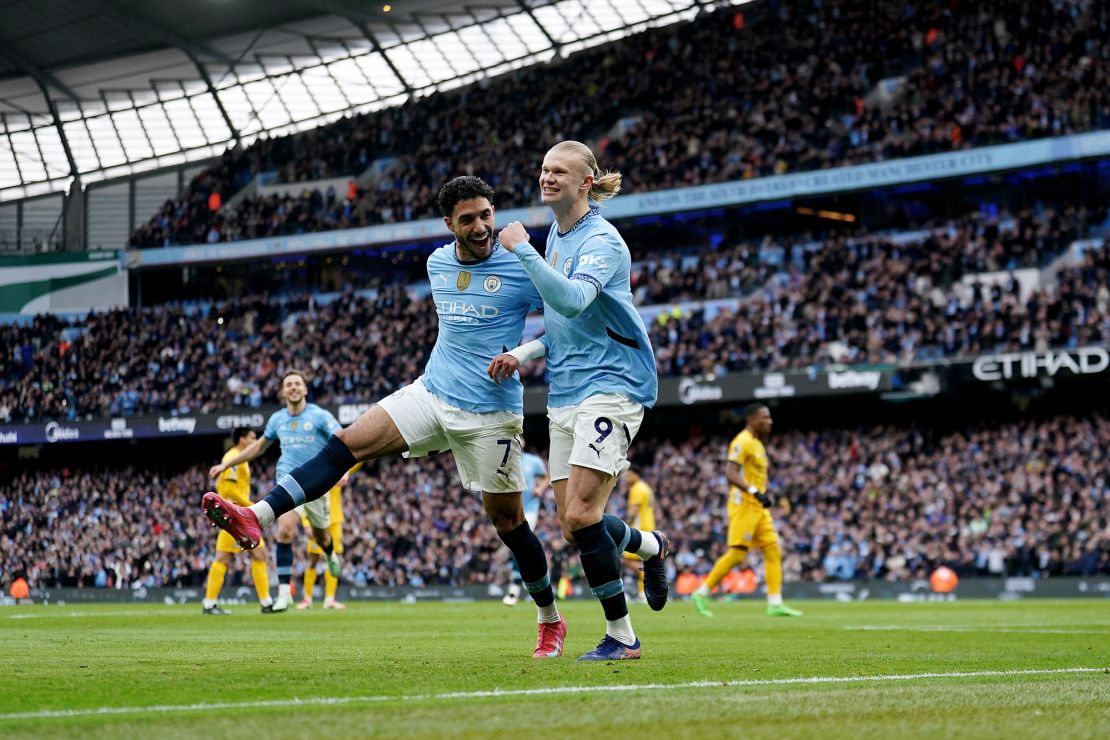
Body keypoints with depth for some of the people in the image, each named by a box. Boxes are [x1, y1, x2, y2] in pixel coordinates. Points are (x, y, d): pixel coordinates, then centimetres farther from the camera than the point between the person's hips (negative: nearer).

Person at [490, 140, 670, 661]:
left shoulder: (602, 241, -13)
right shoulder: (556, 235, 14)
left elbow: (571, 300, -32)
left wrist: (521, 249, -26)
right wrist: (524, 353, 9)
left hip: (611, 386, -9)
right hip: (565, 394, 9)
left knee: (581, 514, -17)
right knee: (573, 524, 7)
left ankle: (621, 636, -5)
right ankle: (652, 546, 36)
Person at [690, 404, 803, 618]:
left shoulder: (757, 444, 18)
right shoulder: (742, 442, -12)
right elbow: (730, 473, -22)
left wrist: (764, 494, 16)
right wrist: (754, 492, -29)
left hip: (759, 508, 10)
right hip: (744, 505, -10)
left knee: (773, 552, 2)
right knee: (736, 554, -9)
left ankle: (775, 604, 1)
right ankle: (702, 594, 1)